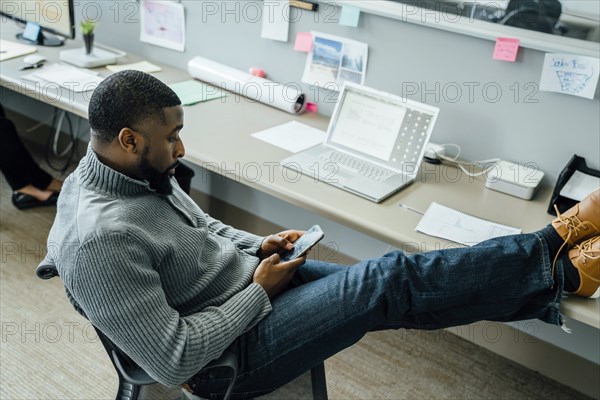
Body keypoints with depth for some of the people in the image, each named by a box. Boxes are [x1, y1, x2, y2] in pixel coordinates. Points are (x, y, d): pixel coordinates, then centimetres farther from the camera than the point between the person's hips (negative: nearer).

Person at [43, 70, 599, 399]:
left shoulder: (135, 171, -1)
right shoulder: (101, 239, -29)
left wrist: (258, 247, -1)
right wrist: (260, 291, -19)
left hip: (251, 281, 8)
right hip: (230, 351, -8)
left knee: (386, 283, -2)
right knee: (391, 283, -16)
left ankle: (551, 248, 5)